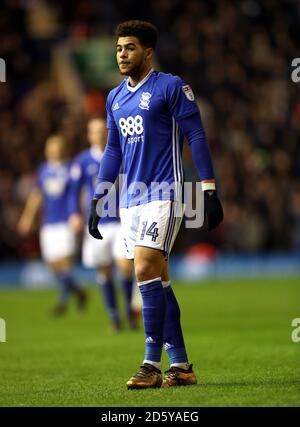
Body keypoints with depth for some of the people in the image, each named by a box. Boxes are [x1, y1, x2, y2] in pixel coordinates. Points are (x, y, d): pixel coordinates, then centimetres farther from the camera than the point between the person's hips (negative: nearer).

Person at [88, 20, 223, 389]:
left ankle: (152, 365, -15)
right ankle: (180, 365, 11)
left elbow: (196, 138, -6)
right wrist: (97, 201, 18)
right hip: (131, 199, 7)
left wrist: (209, 191, -10)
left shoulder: (171, 87, -5)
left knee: (147, 272, -17)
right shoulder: (114, 98, 15)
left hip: (163, 194, -7)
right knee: (157, 281, 6)